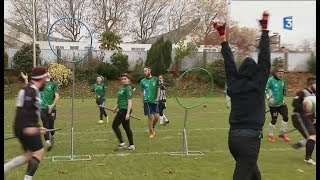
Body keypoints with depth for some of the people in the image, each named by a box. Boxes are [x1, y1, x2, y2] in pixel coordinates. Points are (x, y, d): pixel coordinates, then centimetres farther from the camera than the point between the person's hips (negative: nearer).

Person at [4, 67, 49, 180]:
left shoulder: (31, 89, 18)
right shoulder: (31, 90, -12)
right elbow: (24, 109, -24)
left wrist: (37, 128, 29)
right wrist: (28, 127, -32)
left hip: (21, 128, 10)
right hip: (26, 128, -10)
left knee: (29, 155, 13)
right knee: (39, 152, -5)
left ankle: (4, 168, 10)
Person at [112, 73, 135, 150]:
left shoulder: (128, 88, -14)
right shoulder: (122, 88, 15)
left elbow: (129, 101, -19)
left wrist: (128, 113, -24)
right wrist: (116, 107, 21)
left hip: (125, 110, -10)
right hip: (121, 109, 10)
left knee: (115, 125, -3)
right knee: (126, 128, 11)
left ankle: (121, 142, 4)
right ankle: (131, 145, 14)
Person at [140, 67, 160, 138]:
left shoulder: (156, 79, 4)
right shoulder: (142, 81, 5)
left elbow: (158, 90, 4)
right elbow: (142, 93, 9)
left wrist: (157, 99, -5)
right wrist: (142, 103, 5)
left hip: (155, 101, 0)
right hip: (147, 102, 0)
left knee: (156, 116, -3)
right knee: (150, 117, -2)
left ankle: (153, 126, 28)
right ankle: (151, 132, 11)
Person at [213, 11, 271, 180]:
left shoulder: (234, 84, 3)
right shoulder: (258, 84, -7)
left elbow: (229, 62, 12)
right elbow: (264, 58, -5)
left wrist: (222, 35, 17)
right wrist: (264, 28, 1)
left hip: (233, 136, 6)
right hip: (250, 138, -6)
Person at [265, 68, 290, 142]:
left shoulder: (283, 81, 8)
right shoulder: (270, 80, -12)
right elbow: (265, 90, -11)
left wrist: (284, 99, 11)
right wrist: (269, 98, -21)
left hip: (281, 103, 6)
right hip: (273, 104, -6)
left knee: (285, 117, -1)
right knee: (274, 120, -2)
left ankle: (282, 134, 18)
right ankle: (270, 135, 20)